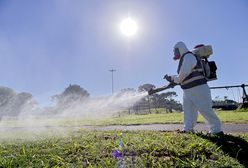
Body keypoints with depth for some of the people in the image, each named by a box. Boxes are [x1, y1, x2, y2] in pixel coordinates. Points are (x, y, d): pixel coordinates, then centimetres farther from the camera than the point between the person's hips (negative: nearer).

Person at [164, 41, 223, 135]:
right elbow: (182, 76, 24)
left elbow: (184, 73, -21)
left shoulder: (188, 57, -11)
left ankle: (216, 130, 5)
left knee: (205, 109, -6)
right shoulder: (184, 59, 21)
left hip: (198, 88, -11)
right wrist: (171, 77, 15)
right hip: (188, 90, 11)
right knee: (188, 109, 8)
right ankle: (188, 129, 11)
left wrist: (175, 79, -4)